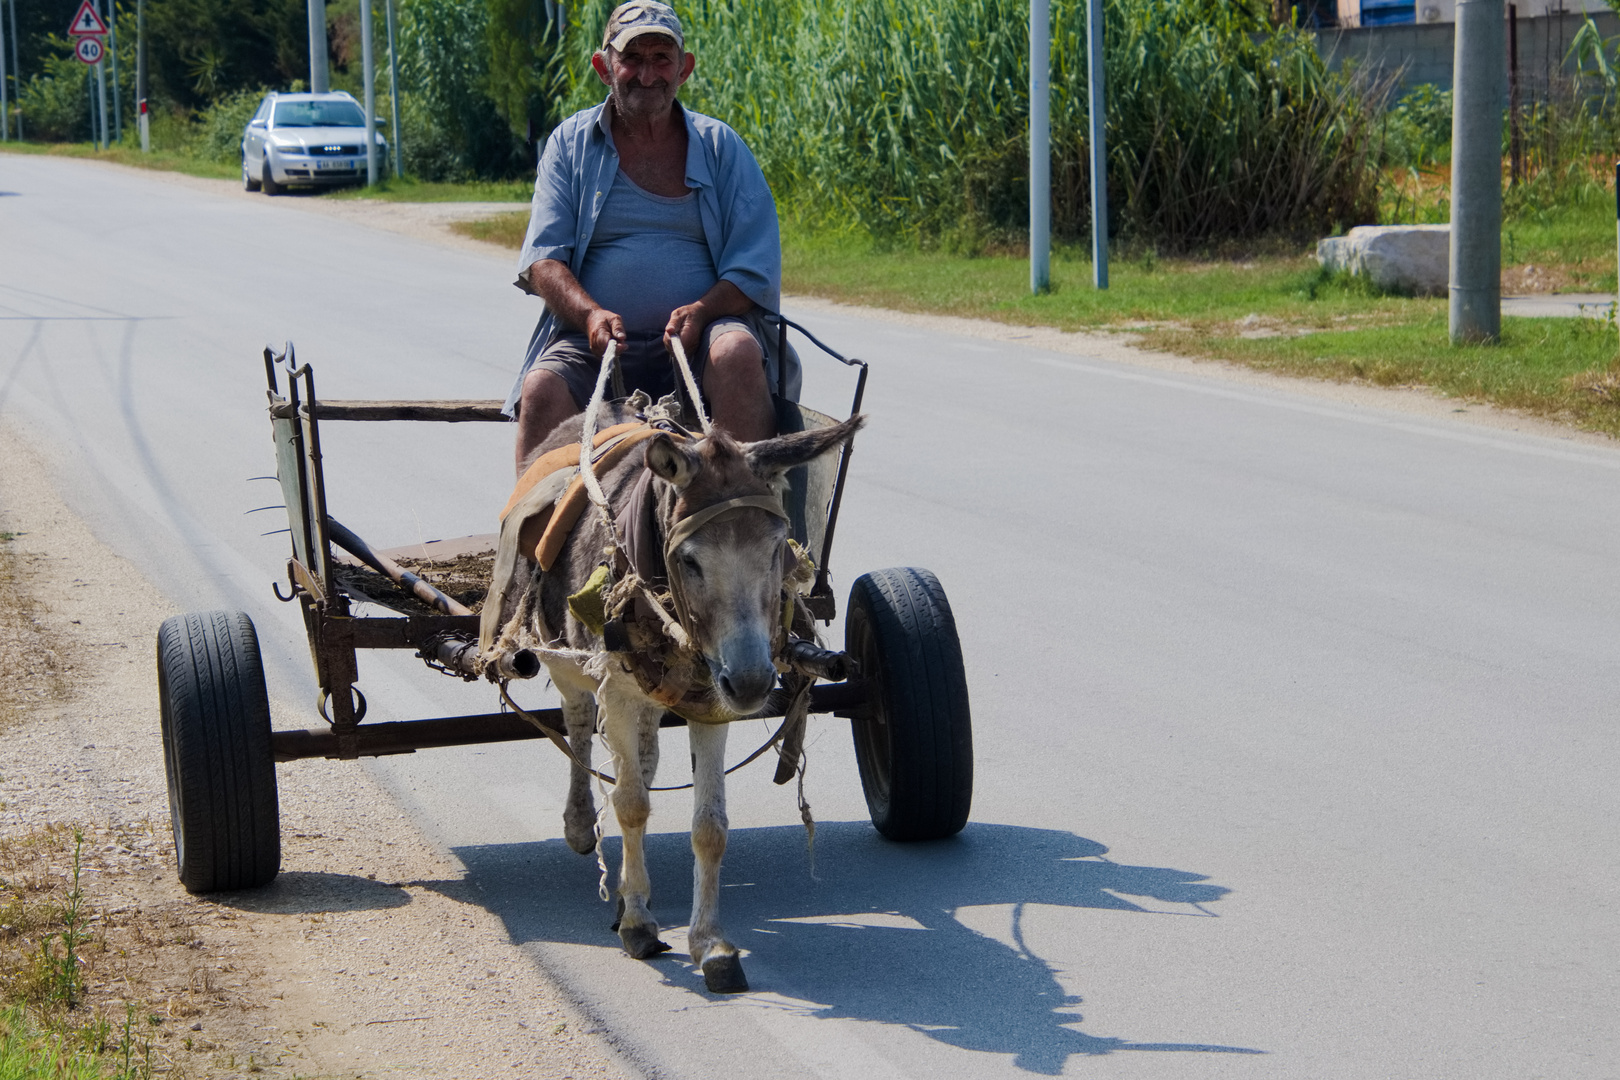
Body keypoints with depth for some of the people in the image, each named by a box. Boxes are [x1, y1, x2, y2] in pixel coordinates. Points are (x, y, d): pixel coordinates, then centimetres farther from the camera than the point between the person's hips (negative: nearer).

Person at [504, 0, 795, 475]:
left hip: (699, 337, 0)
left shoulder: (720, 146, 10)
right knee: (542, 389, -29)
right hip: (596, 342, 1)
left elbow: (756, 267, 4)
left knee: (738, 355, -33)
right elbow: (542, 261, 3)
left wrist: (700, 311, -17)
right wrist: (592, 314, -18)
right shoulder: (571, 144, 11)